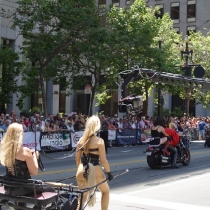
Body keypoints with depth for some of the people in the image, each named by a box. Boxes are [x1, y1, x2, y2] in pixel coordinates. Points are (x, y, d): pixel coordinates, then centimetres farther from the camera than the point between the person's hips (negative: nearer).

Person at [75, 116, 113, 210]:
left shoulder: (81, 140, 2)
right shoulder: (99, 141, -12)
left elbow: (77, 158, 8)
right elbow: (103, 160, -11)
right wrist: (109, 172, 0)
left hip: (82, 171, 4)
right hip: (95, 171, -4)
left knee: (83, 196, 17)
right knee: (105, 191, 23)